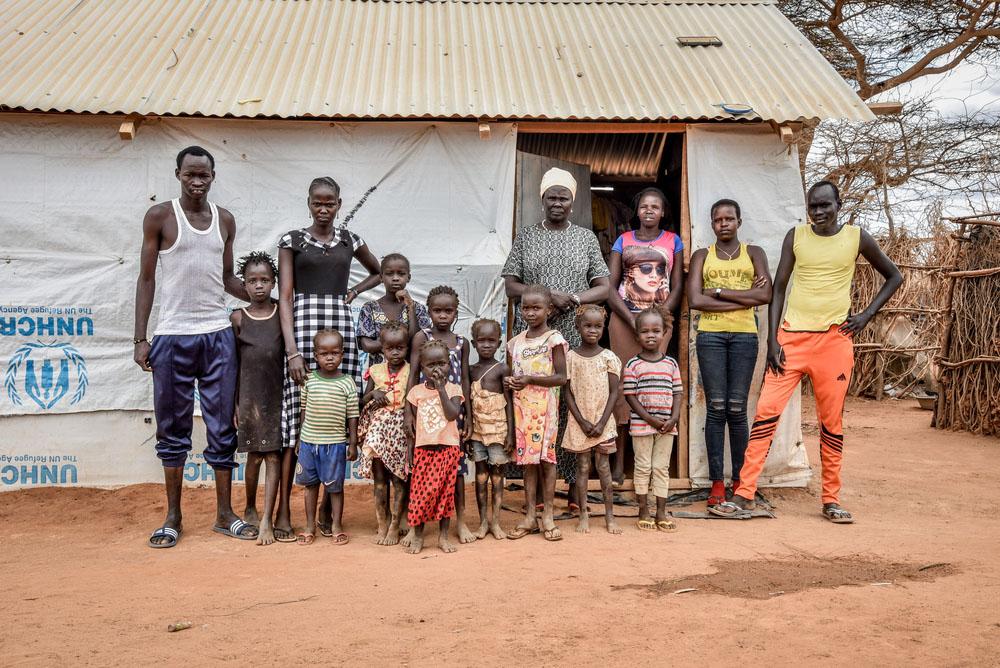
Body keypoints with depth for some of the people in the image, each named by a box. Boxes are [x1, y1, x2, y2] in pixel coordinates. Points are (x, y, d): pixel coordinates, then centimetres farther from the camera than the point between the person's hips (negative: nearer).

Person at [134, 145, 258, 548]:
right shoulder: (160, 217, -1)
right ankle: (173, 517, 17)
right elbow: (146, 279, 0)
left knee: (222, 429, 6)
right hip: (172, 337, -3)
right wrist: (140, 339, -5)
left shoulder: (225, 220, 10)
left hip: (218, 336, 3)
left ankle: (225, 514, 15)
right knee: (173, 430, 6)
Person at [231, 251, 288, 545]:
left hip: (278, 395, 0)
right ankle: (250, 509, 29)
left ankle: (267, 520, 1)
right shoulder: (238, 318, 2)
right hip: (250, 396, 0)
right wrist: (234, 402, 3)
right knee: (255, 456, 8)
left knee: (274, 456, -1)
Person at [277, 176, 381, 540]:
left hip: (342, 329, 3)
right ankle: (283, 509, 2)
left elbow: (379, 272, 30)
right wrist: (293, 351, -12)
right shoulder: (292, 241, 4)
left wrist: (353, 292, 11)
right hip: (304, 328, -3)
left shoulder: (349, 240, 13)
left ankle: (328, 509, 9)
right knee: (297, 416, -5)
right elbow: (284, 299, -2)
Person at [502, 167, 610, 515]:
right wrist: (546, 295, -12)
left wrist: (574, 298, -11)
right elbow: (510, 285, 4)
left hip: (574, 339, 0)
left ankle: (574, 486, 4)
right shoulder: (526, 236, 11)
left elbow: (603, 288, 8)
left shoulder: (586, 237, 12)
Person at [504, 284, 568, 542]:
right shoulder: (515, 342, 11)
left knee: (545, 457, -2)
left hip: (544, 405, -5)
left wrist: (530, 380, -19)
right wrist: (509, 381, -3)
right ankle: (530, 516, 13)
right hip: (521, 406, 5)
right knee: (526, 458, 7)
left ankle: (547, 515, 7)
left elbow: (561, 377, -11)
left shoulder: (553, 339, -7)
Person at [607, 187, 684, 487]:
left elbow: (677, 287, 6)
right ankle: (619, 460, 0)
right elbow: (611, 287, 4)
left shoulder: (672, 241, 11)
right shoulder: (623, 241, 10)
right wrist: (633, 320, -8)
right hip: (624, 319, 0)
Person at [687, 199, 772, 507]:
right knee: (716, 408, -4)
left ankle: (740, 480, 5)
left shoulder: (753, 253, 12)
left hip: (744, 335, 0)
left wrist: (720, 291, -6)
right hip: (710, 335, 0)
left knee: (737, 409, -4)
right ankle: (717, 483, 0)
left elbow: (765, 295, -4)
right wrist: (745, 298, -6)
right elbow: (695, 300, -4)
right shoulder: (702, 256, 12)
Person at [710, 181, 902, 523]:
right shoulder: (796, 236, 4)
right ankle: (744, 495, -3)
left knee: (831, 422, 6)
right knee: (766, 411, -7)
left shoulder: (857, 238, 4)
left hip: (834, 339, 0)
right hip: (792, 337, 0)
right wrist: (772, 340, -5)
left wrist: (866, 315, 2)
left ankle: (831, 499, 18)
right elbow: (778, 288, 4)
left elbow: (894, 277, 15)